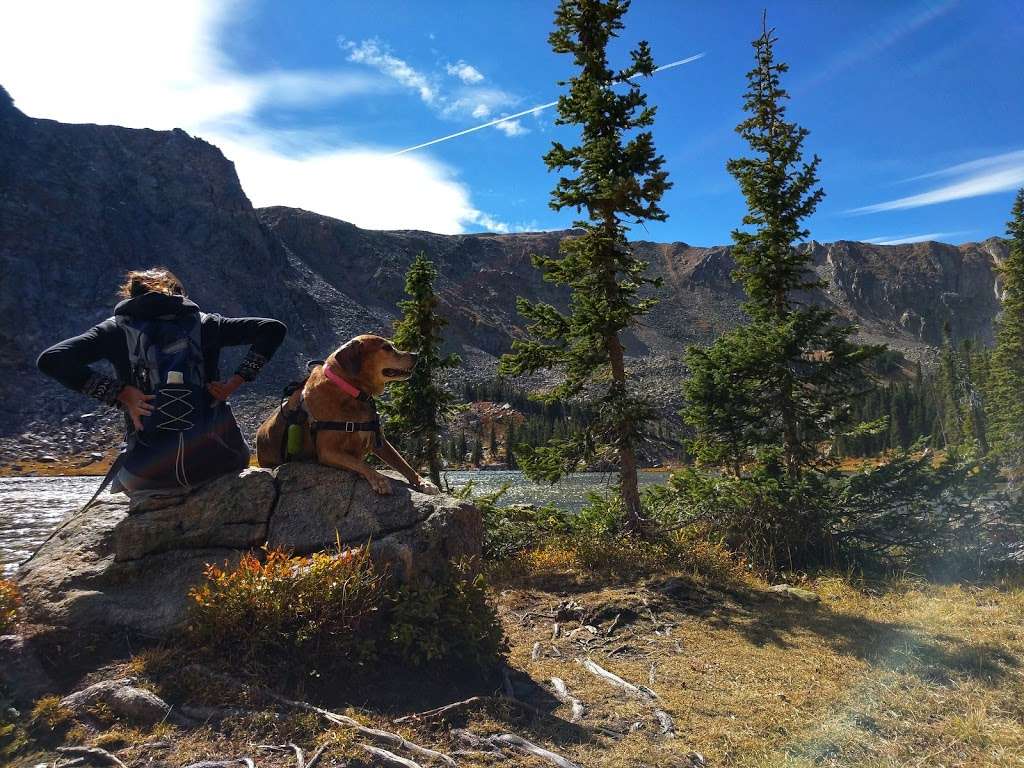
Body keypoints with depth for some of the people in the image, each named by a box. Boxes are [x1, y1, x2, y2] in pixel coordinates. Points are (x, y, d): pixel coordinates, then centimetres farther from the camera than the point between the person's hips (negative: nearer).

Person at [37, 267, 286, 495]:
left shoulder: (117, 329, 11)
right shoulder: (202, 323, 12)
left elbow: (51, 360, -3)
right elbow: (273, 329, 5)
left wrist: (120, 393, -2)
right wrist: (235, 382, 3)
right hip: (216, 458, -1)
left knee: (121, 478, 38)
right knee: (239, 453, 37)